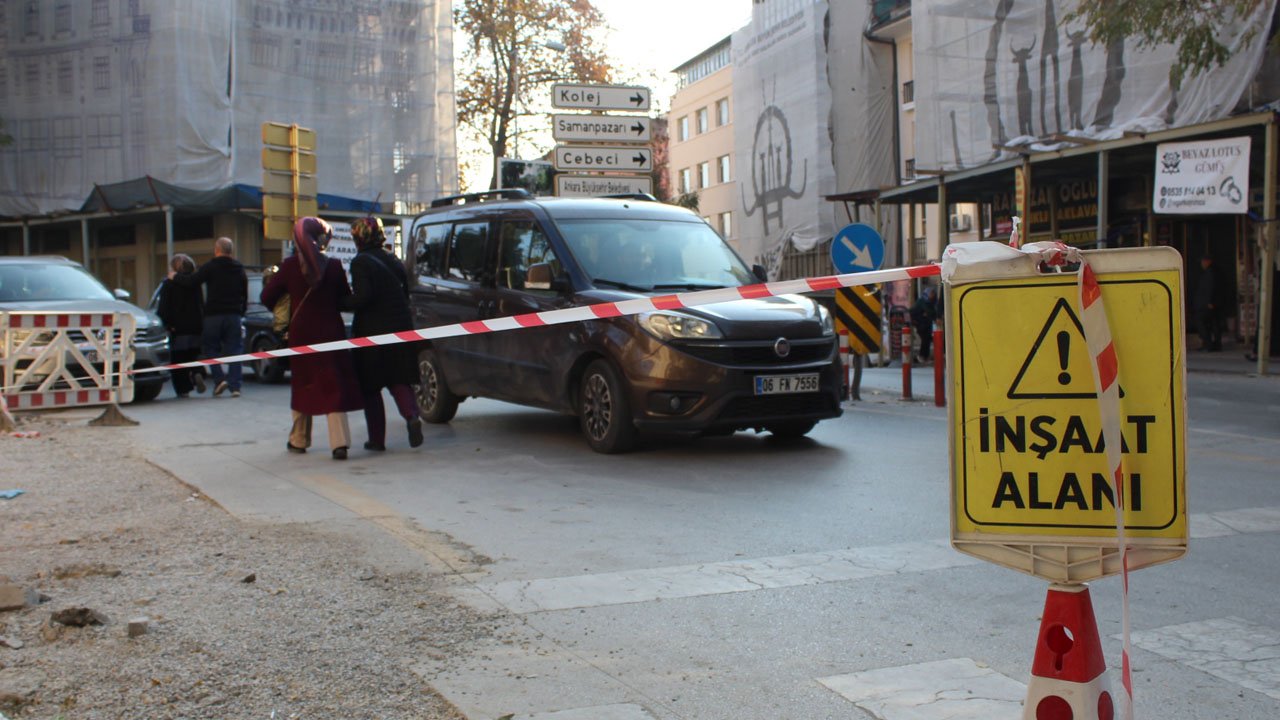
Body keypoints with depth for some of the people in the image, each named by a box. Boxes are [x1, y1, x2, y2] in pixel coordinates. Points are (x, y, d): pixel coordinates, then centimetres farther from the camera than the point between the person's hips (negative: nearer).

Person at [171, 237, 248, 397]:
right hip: (234, 316, 3)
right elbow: (245, 294, 15)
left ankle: (219, 379, -7)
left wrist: (174, 276, 9)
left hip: (213, 316, -3)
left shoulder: (210, 267, -5)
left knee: (211, 348, 9)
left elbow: (191, 281, -9)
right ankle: (235, 386, -4)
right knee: (234, 350, 2)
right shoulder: (239, 269, 11)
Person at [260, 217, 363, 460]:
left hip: (301, 332, 1)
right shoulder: (333, 266, -6)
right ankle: (340, 442, -12)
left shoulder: (290, 265, -6)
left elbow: (267, 297, -1)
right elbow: (345, 299, 3)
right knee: (333, 386, 0)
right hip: (331, 331, -1)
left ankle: (299, 440, 25)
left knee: (303, 385, 15)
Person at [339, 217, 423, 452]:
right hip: (400, 327, 5)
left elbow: (362, 297, -19)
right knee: (399, 380, 12)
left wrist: (338, 303, -6)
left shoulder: (360, 262, -10)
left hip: (372, 332, -5)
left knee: (370, 387, 7)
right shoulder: (394, 261, 10)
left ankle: (377, 439, 8)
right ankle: (412, 415, -16)